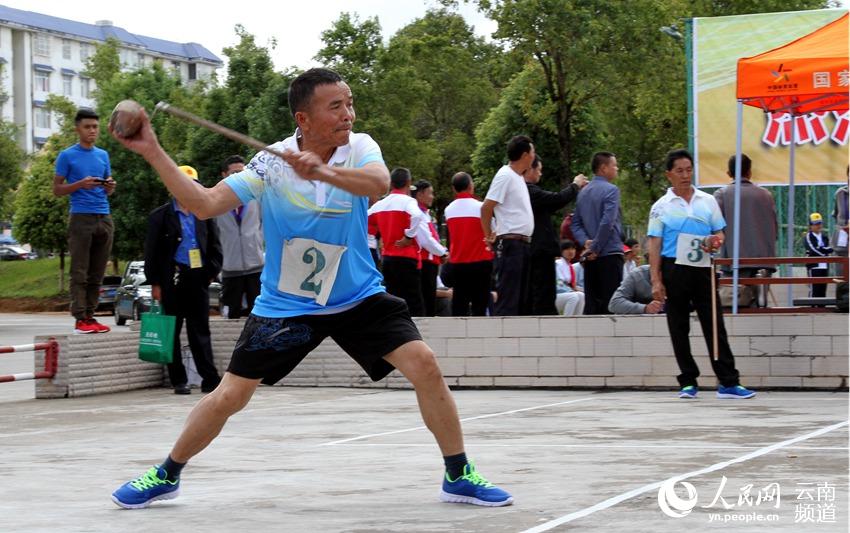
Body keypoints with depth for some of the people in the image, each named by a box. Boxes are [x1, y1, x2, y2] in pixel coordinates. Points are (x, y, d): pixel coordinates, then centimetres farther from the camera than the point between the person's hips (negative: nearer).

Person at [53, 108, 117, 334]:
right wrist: (81, 184, -14)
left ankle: (90, 316, 7)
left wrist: (110, 186, -2)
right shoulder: (67, 156, 2)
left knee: (97, 273, 4)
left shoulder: (103, 155, 16)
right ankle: (80, 319, -8)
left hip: (104, 218, 5)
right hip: (81, 218, -5)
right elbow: (57, 189, 1)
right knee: (80, 272, -7)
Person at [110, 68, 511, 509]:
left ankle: (459, 476, 0)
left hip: (359, 297, 1)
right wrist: (152, 153, -24)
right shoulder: (271, 163, -12)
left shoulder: (359, 147, -11)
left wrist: (324, 171, -52)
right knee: (228, 397, -1)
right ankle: (165, 476, 23)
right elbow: (204, 205, -15)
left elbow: (378, 183, -34)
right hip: (284, 304, -1)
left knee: (424, 365, -16)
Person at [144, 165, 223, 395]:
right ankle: (179, 381, 8)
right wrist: (155, 283, -5)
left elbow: (215, 247, 16)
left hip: (199, 279, 2)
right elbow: (152, 252, 0)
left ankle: (210, 379, 2)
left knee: (200, 331, 3)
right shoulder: (160, 216, 1)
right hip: (173, 280, -2)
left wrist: (211, 272, 4)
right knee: (173, 332, 2)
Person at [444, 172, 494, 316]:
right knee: (479, 304, 0)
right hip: (480, 261, -4)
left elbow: (451, 235, 11)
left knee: (459, 305, 6)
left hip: (457, 263, 4)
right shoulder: (480, 207, -10)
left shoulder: (449, 210, 3)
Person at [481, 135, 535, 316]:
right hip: (510, 242, -10)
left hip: (524, 243, 10)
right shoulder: (505, 176, -13)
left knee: (523, 299, 12)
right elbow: (486, 208, -16)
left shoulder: (519, 177, 16)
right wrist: (490, 236, -9)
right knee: (508, 296, -11)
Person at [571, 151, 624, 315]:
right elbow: (607, 223, -18)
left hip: (591, 258, 7)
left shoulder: (583, 192, 13)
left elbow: (576, 223, 11)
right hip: (610, 253, -7)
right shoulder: (610, 190, -9)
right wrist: (596, 248, -11)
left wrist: (586, 241, -2)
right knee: (611, 303, -6)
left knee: (591, 303, 8)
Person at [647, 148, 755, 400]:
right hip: (674, 269, -1)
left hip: (702, 269, 1)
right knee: (679, 330, 4)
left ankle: (728, 382, -3)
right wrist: (656, 280, -7)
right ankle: (688, 382, 12)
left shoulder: (708, 201, 10)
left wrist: (715, 241, -10)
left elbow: (719, 233, 15)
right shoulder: (661, 207, 3)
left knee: (715, 326, -2)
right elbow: (655, 244, 0)